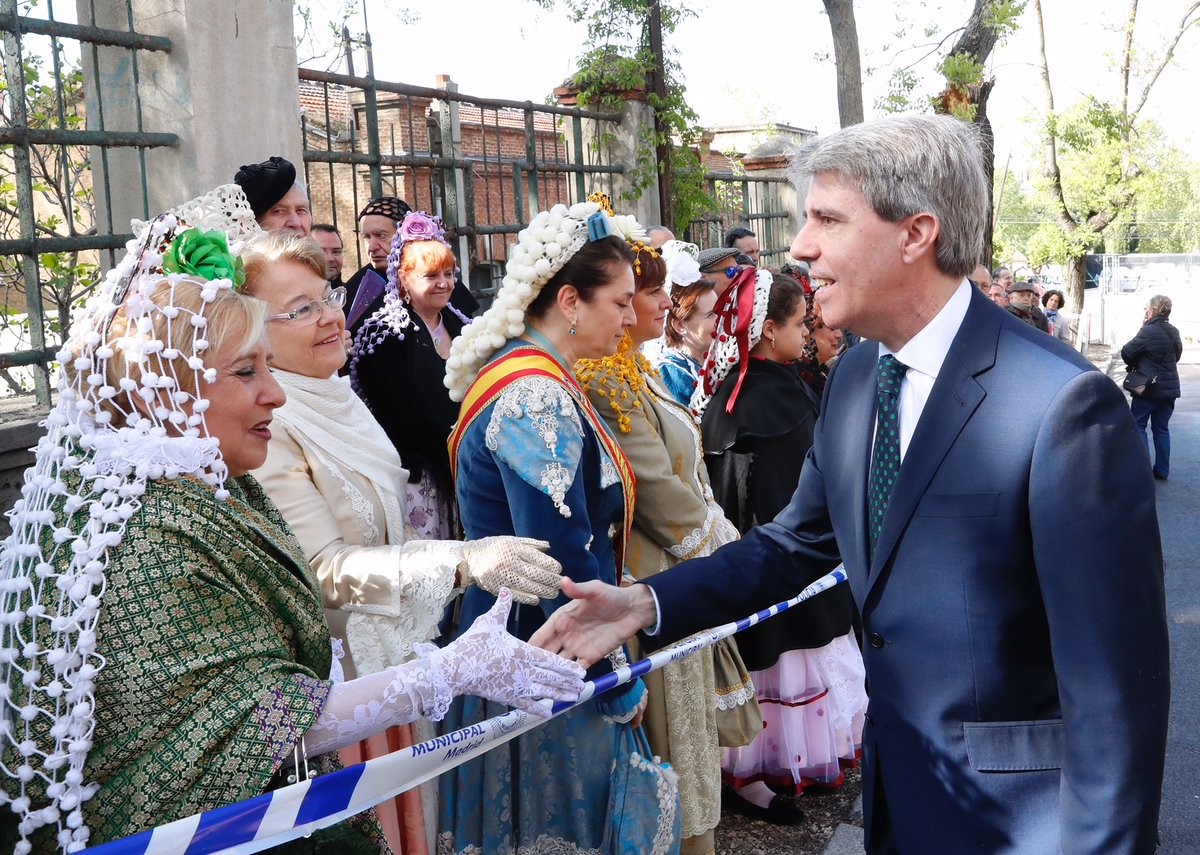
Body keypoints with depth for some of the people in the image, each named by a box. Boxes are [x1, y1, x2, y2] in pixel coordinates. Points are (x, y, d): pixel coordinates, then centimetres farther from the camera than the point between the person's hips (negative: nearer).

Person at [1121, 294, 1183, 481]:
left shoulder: (1148, 331, -17)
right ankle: (1162, 470, 15)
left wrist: (1133, 365, 4)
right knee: (1161, 428, 13)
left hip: (1148, 388, -7)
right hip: (1169, 387, 7)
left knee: (1138, 426, 3)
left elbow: (1126, 352, -13)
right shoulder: (1174, 332, 7)